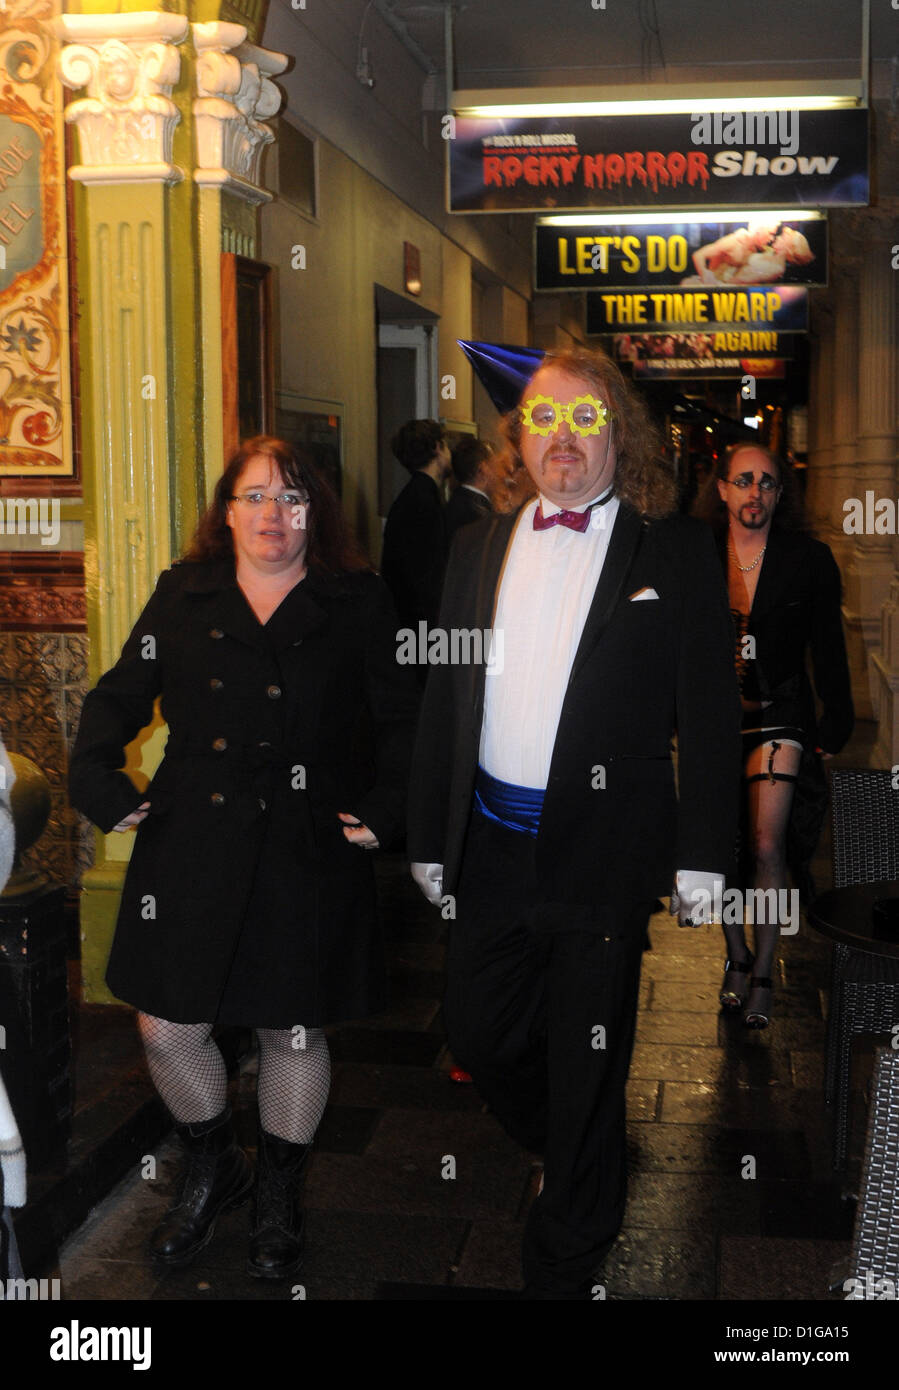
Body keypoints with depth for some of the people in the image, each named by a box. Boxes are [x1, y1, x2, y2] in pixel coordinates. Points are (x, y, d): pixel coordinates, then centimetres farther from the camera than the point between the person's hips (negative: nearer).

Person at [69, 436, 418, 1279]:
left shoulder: (358, 603, 2)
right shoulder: (183, 596, 7)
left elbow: (401, 720, 4)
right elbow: (119, 696, 12)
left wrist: (386, 807, -6)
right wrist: (98, 780, 0)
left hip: (307, 857, -1)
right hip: (191, 849, 2)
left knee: (293, 1032, 9)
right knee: (166, 1028, 4)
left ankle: (279, 1197, 34)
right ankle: (210, 1170, 34)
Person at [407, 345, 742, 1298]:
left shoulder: (675, 550, -3)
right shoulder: (479, 548, 9)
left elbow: (708, 709, -4)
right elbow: (443, 702, 11)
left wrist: (701, 854, -7)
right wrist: (428, 839, 10)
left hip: (604, 851, -4)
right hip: (490, 846, 4)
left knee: (586, 1067, 8)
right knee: (480, 1040, 15)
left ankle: (563, 1264, 30)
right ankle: (577, 1169, 44)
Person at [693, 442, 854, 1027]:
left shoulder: (809, 559, -2)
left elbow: (828, 649, 5)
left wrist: (837, 723, 6)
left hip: (777, 715, -2)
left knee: (767, 846, -8)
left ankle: (763, 973, 6)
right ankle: (737, 956, 25)